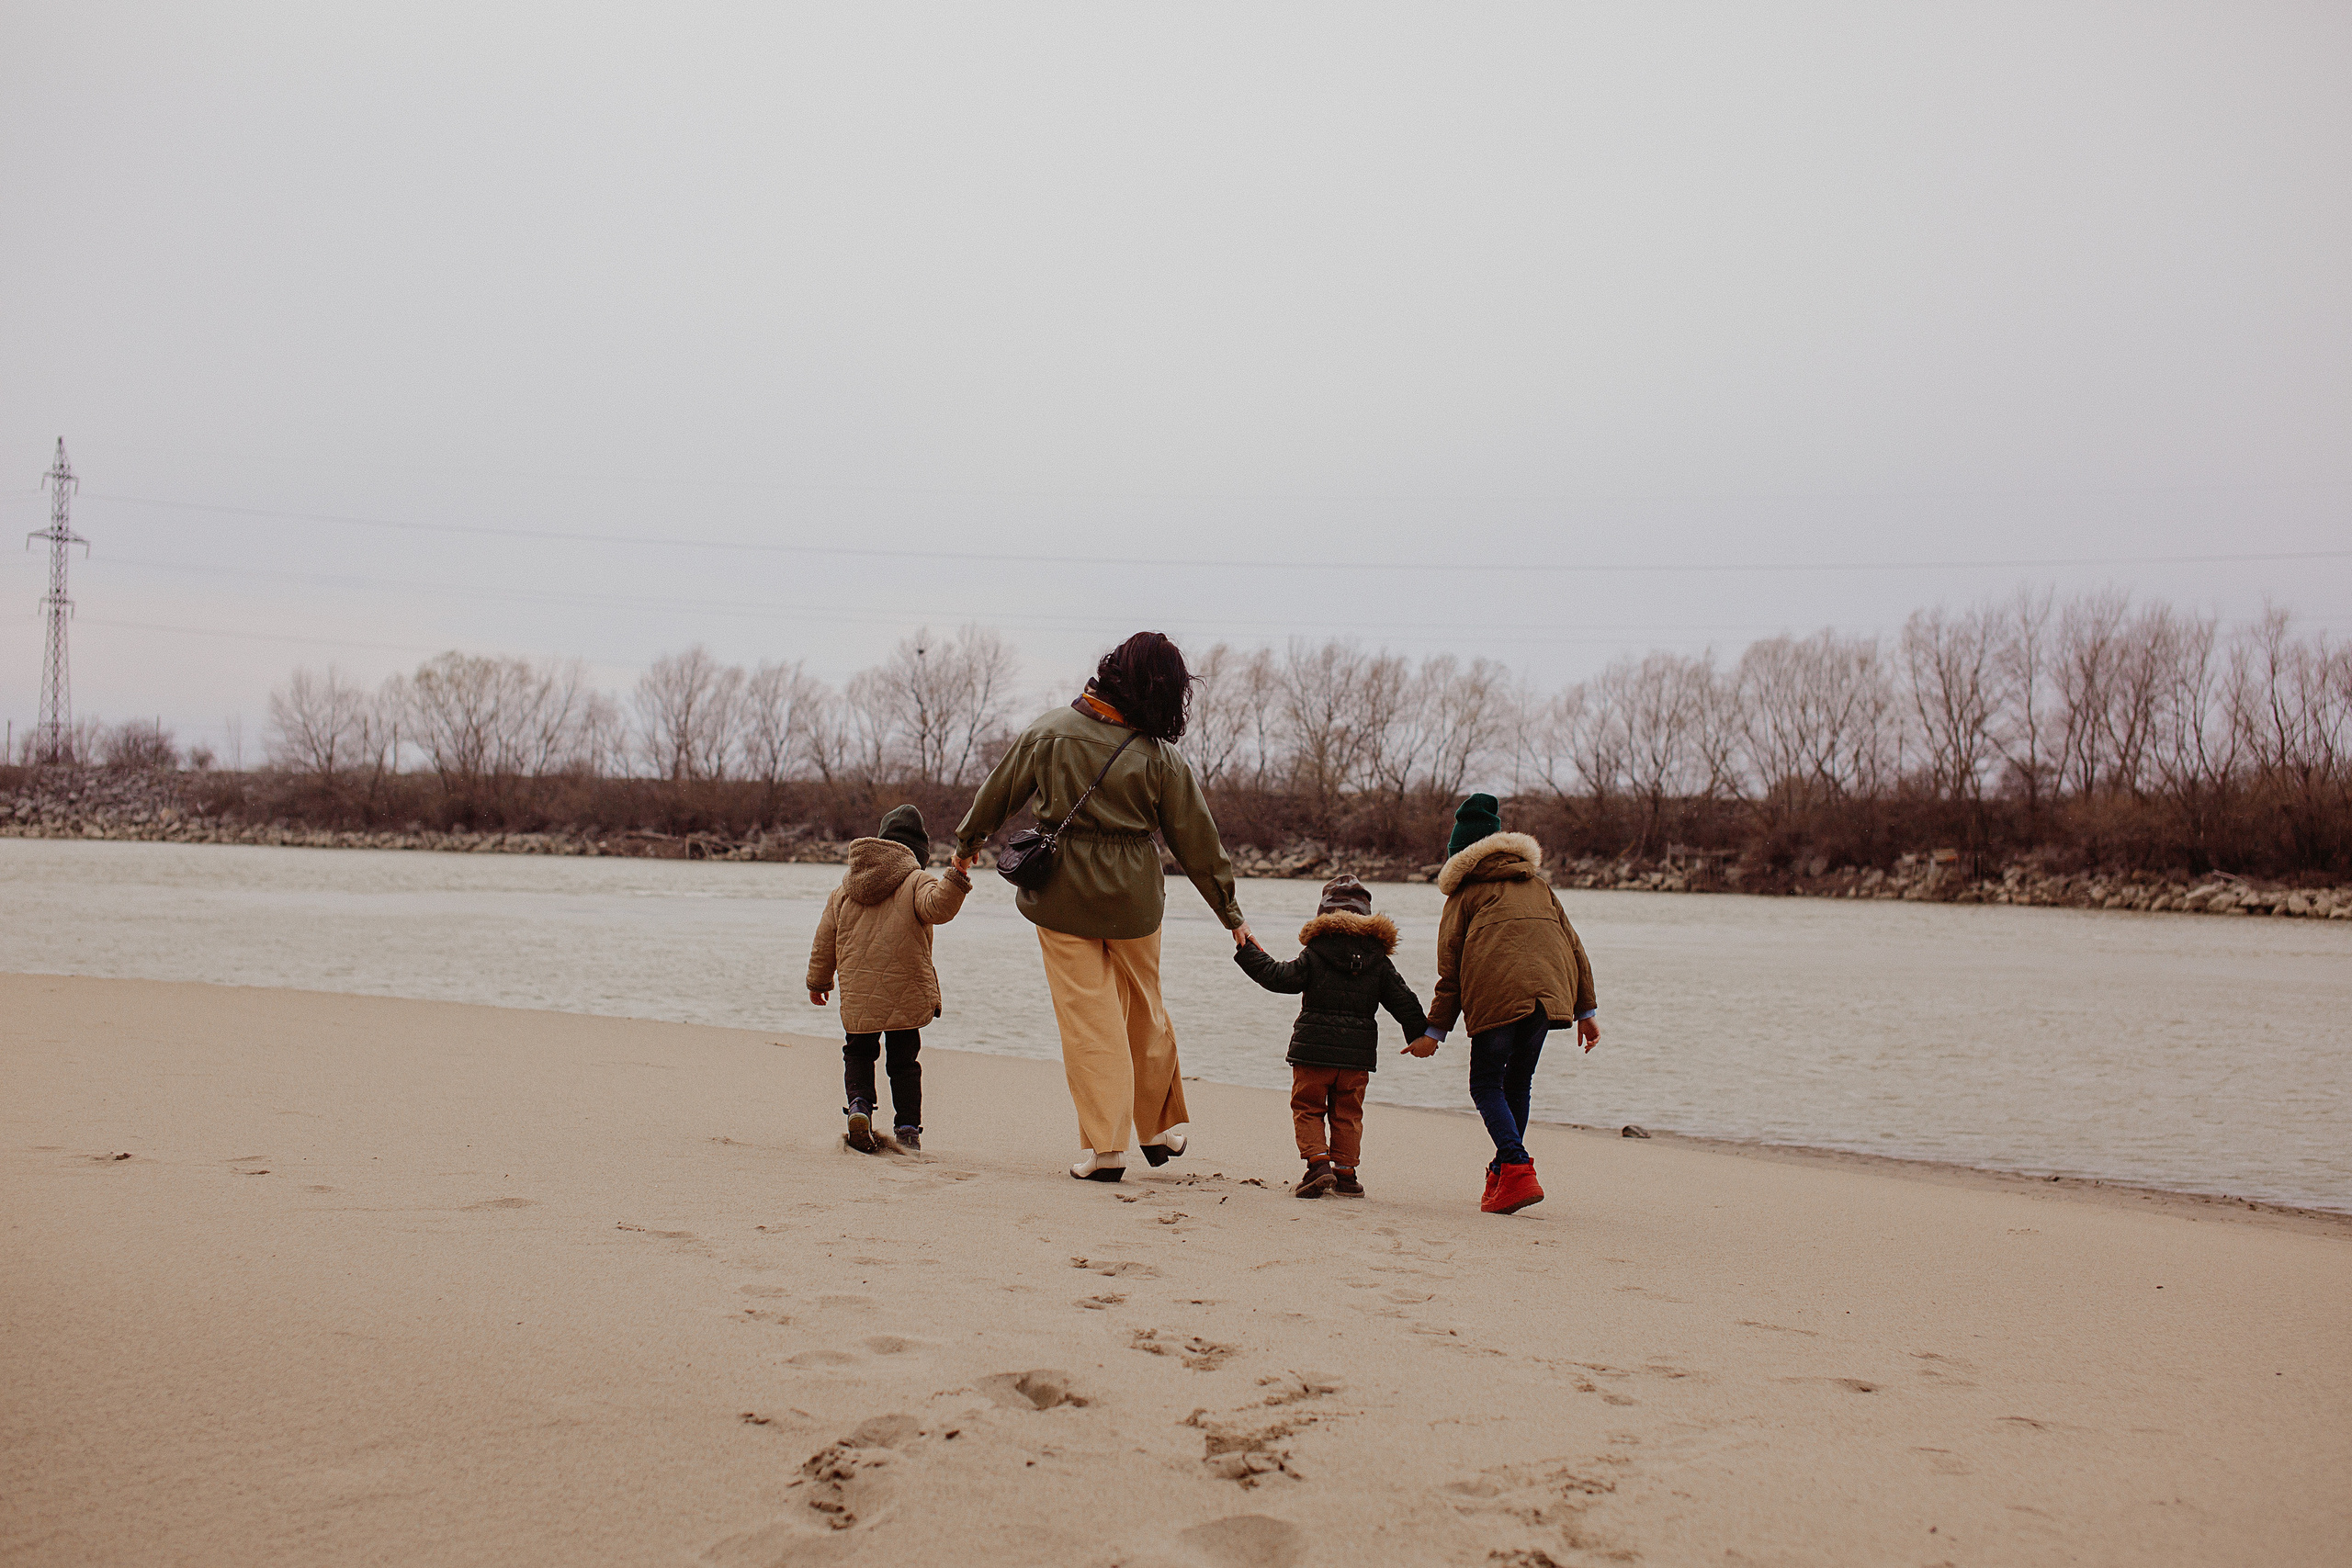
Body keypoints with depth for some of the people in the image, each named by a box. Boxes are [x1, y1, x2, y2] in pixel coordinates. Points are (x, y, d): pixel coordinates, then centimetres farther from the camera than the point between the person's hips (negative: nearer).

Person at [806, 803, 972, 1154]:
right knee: (904, 1061, 11)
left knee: (858, 1052, 20)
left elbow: (824, 938, 17)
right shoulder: (916, 881, -3)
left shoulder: (845, 888, 12)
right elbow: (937, 906, -25)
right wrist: (956, 878, -31)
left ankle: (859, 1104, -5)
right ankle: (907, 1128, 7)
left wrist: (818, 981, 27)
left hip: (856, 994, 3)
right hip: (906, 992, -2)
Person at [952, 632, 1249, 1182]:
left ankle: (1105, 1147, 3)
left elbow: (1000, 791, 6)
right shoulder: (1162, 758, -8)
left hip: (1062, 895, 0)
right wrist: (1230, 912, 8)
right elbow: (1197, 841, -2)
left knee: (1087, 1017, 4)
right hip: (1133, 899, 1)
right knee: (1145, 1010, 18)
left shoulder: (1050, 732, -7)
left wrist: (967, 842, 24)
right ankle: (1163, 1127, 31)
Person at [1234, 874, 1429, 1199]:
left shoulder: (1314, 956, -6)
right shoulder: (1379, 962, 4)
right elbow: (1404, 1002, 8)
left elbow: (1278, 977, -6)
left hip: (1313, 1050, -3)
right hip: (1358, 1053, 3)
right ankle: (1345, 1173, 11)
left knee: (1307, 1108, 8)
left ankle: (1318, 1161, -7)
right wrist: (1422, 1034, 20)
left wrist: (1248, 950, 4)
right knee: (1347, 1113, 13)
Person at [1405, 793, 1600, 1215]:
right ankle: (1502, 1175, 19)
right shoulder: (1538, 883, 29)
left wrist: (1434, 1031, 11)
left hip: (1496, 995, -4)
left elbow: (1450, 969, 9)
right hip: (1551, 987, 4)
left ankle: (1517, 1170, -16)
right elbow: (1573, 945, 22)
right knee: (1517, 1083, 18)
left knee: (1486, 1085, 3)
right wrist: (1585, 1011, 22)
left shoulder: (1465, 893, 16)